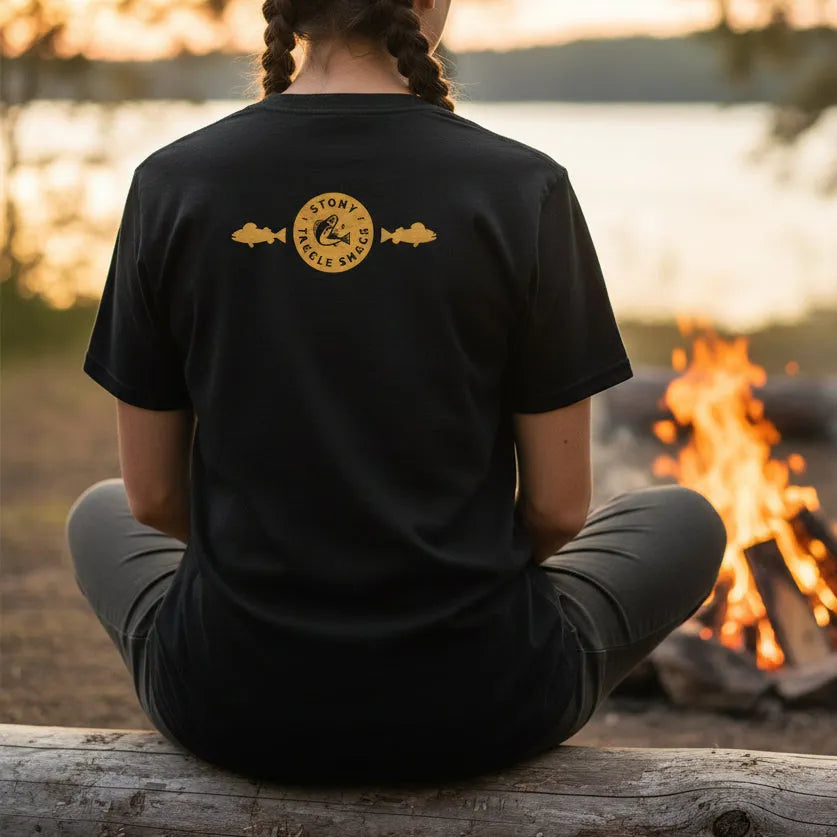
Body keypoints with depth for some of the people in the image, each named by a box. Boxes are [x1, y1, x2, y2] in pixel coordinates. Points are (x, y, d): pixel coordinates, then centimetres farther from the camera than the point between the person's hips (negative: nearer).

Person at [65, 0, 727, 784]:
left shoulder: (171, 186, -6)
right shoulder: (523, 191, -12)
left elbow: (153, 497, 1)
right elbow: (558, 509, -6)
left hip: (232, 702, 2)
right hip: (473, 705, -1)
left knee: (99, 518, 36)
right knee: (686, 523, 29)